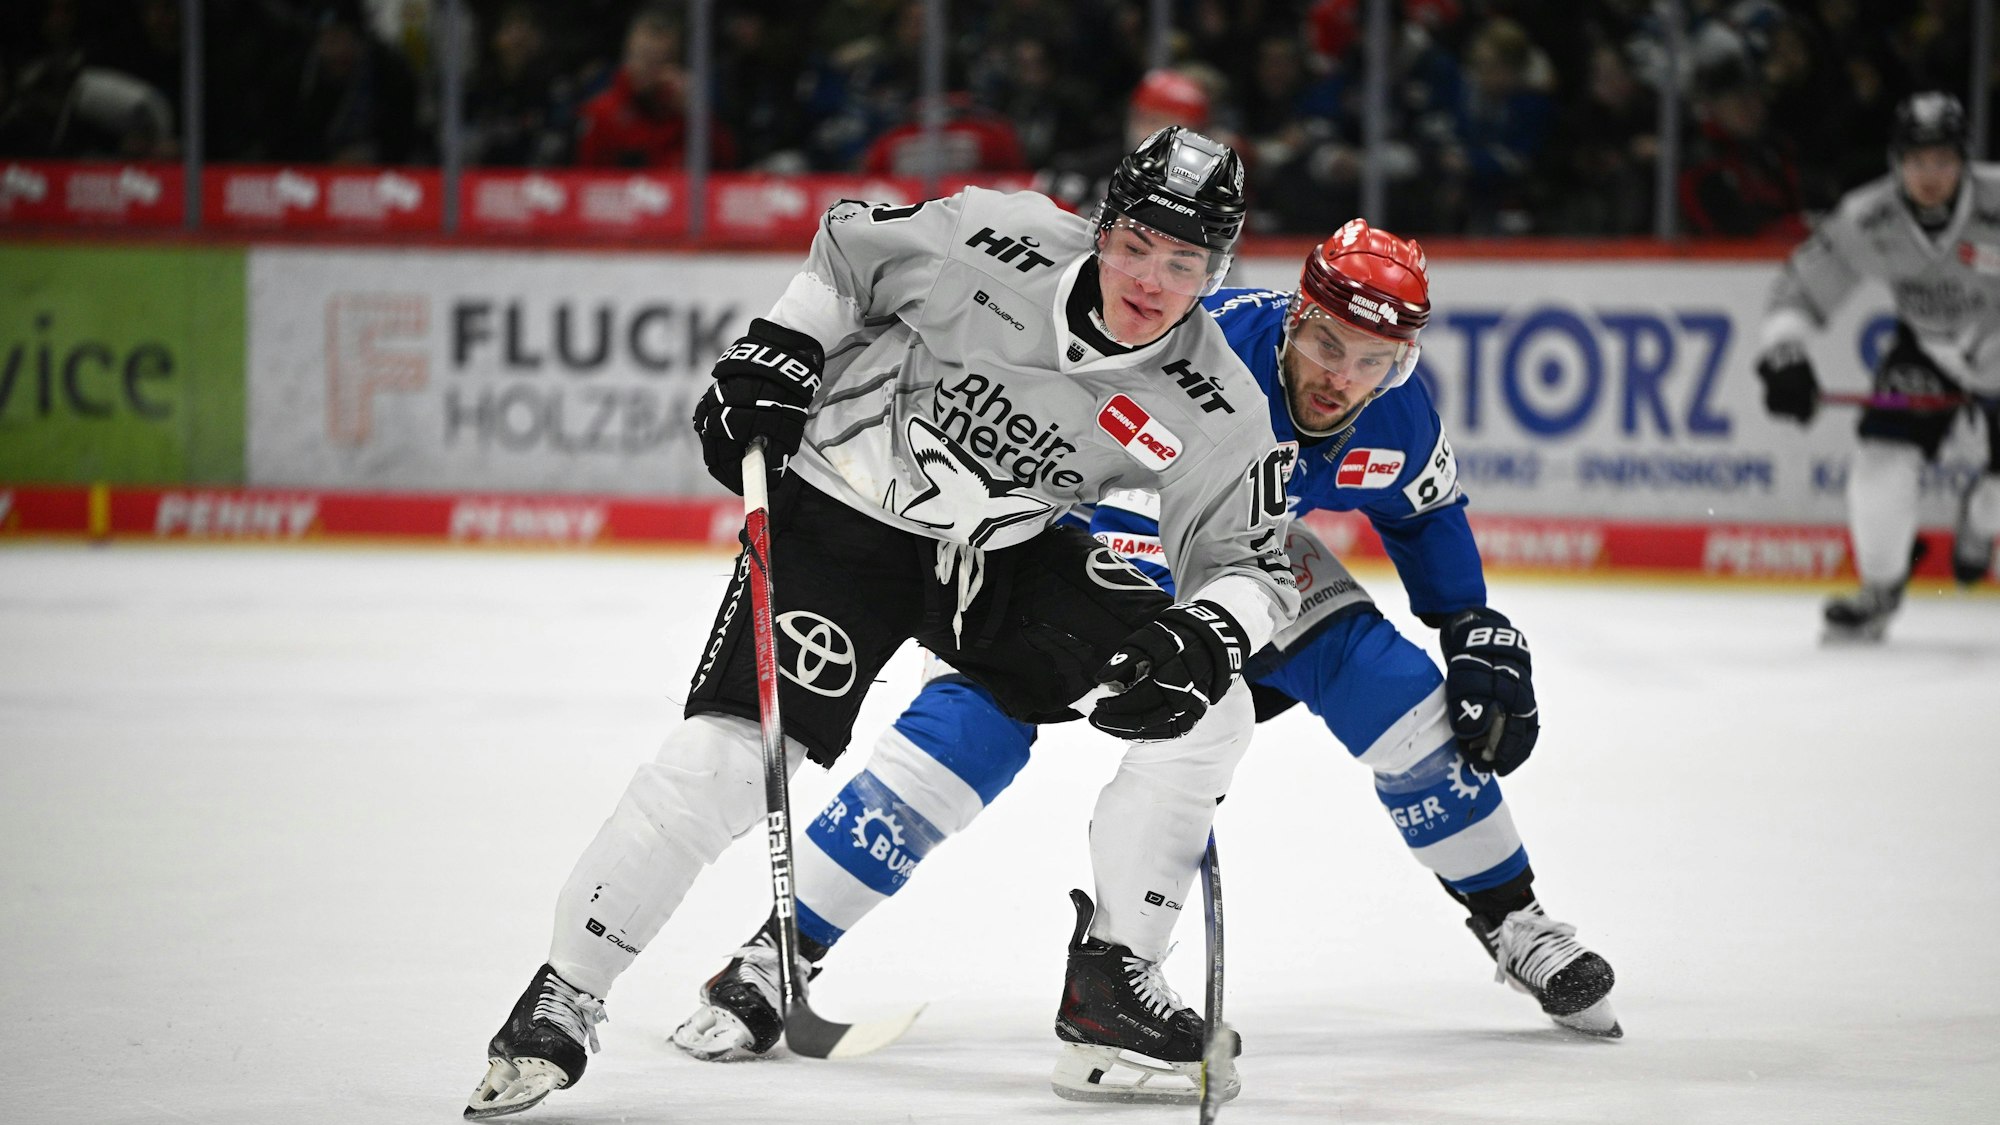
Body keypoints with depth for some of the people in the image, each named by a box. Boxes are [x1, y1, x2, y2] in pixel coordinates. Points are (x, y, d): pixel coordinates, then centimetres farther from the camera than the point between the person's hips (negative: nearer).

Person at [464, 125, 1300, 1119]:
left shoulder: (1213, 407, -16)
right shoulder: (999, 245, -22)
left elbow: (1250, 566, -8)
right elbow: (848, 248, -3)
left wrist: (1204, 640, -29)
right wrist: (773, 359, -11)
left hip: (1004, 554, 4)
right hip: (841, 506, -4)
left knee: (1209, 708, -9)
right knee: (725, 757, -19)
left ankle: (1112, 974, 4)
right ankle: (560, 1001, -7)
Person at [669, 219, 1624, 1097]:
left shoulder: (1395, 417, -16)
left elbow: (1427, 516, 8)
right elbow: (1126, 547, -43)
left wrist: (1481, 637, 3)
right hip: (1079, 523, -6)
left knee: (1400, 699, -6)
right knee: (975, 725, -23)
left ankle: (1511, 922, 18)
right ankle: (769, 963, -19)